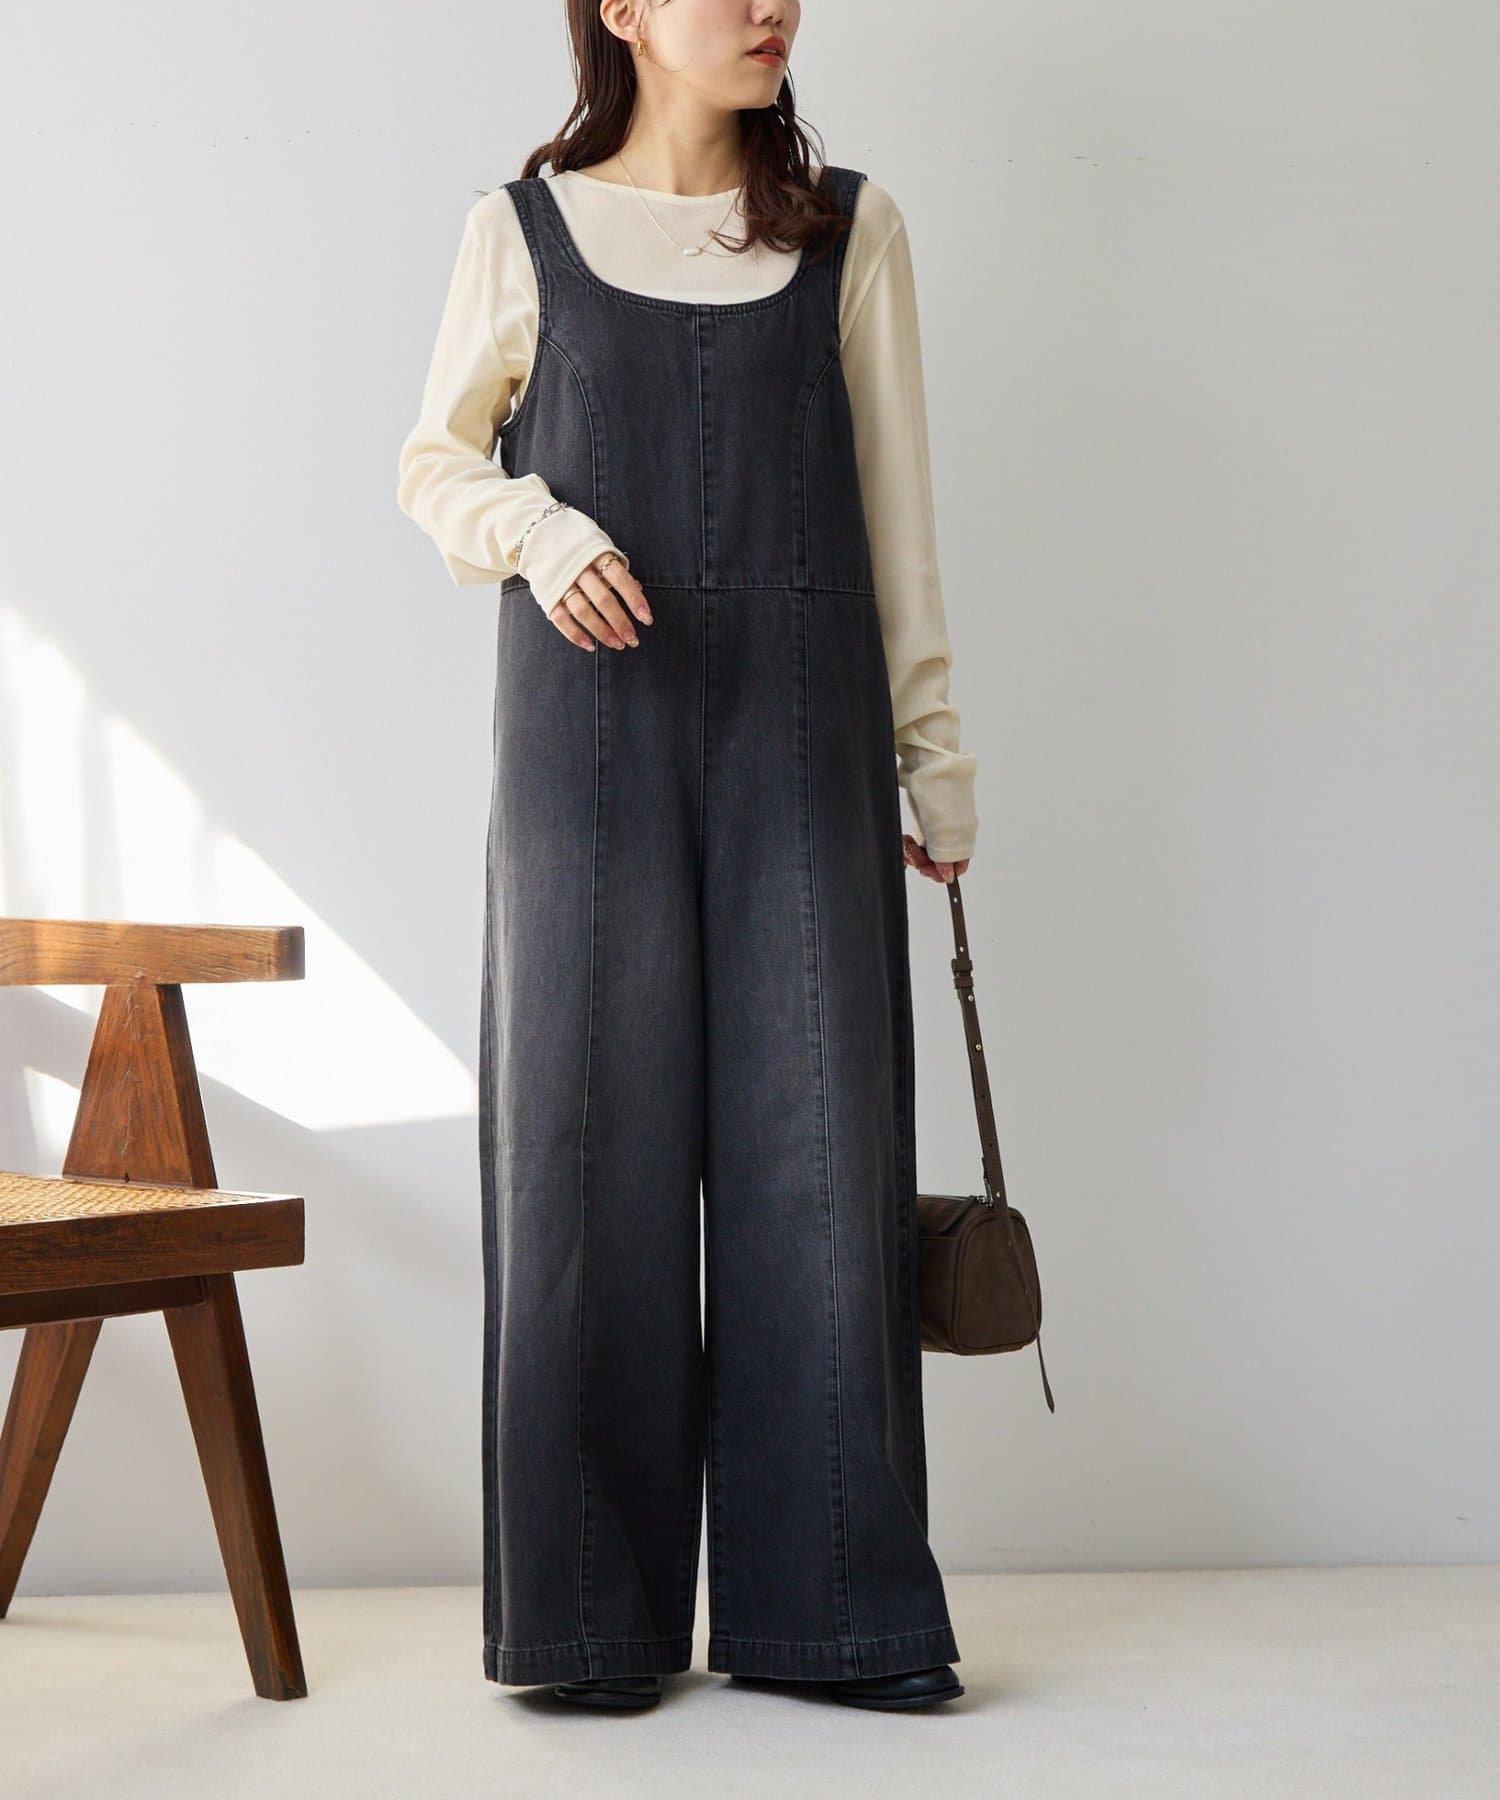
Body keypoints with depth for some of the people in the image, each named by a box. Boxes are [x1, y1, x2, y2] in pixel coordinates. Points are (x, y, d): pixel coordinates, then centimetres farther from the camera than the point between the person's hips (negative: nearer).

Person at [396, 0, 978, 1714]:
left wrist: (935, 751, 10)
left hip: (802, 734, 1)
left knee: (814, 1142, -1)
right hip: (592, 725, -1)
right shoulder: (522, 231, 7)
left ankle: (825, 1603, 8)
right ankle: (597, 1611, 9)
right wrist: (535, 528, -10)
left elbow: (896, 505, 11)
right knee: (595, 1141, -1)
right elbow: (435, 459, 12)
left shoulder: (851, 229, 10)